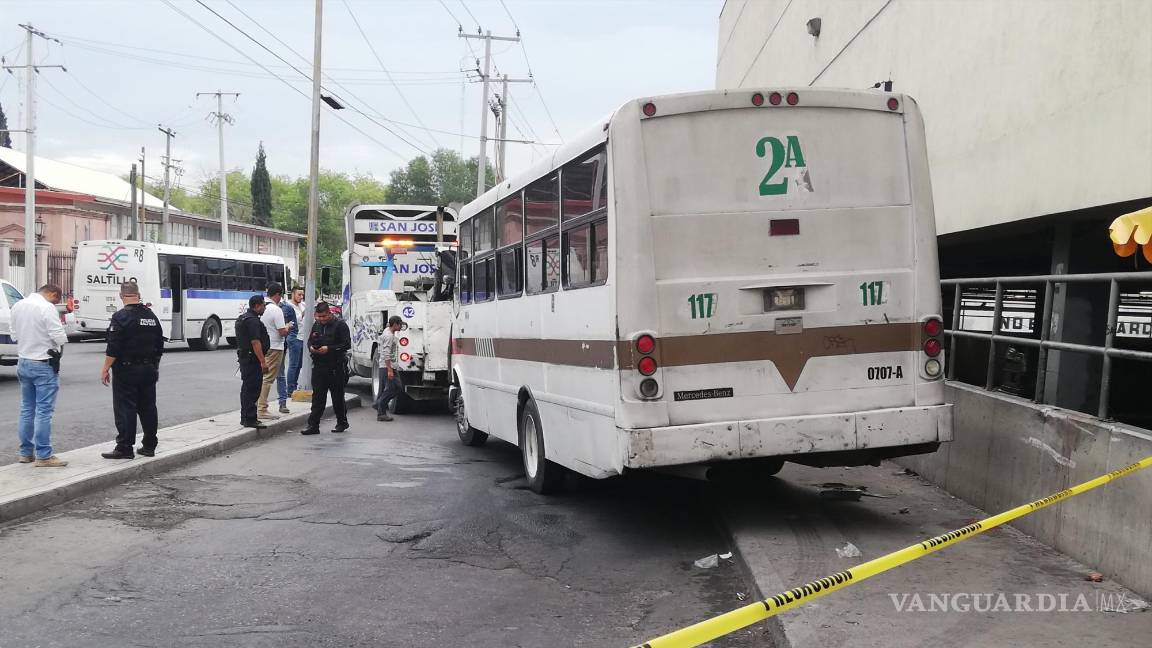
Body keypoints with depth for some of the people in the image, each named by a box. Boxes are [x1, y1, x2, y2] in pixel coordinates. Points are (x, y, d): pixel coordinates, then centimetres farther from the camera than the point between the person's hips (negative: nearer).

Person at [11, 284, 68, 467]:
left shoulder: (18, 306, 7)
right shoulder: (47, 308, -17)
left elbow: (14, 334, 15)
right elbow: (60, 338, -18)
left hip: (23, 362, 8)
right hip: (43, 365, -8)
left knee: (26, 409, 14)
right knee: (44, 411, -4)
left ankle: (26, 452, 20)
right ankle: (43, 456, -2)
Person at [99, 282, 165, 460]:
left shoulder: (121, 317, -13)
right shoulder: (151, 316, 9)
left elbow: (113, 348, -17)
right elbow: (160, 346, 15)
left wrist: (105, 369, -10)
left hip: (126, 371, -6)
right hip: (148, 370, 7)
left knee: (125, 409, -2)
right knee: (148, 408, 11)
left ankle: (124, 448, -1)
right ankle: (149, 446, 16)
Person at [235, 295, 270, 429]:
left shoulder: (242, 318, 17)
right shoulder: (253, 320, -17)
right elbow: (255, 342, -23)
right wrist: (263, 361, -23)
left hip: (243, 356, 11)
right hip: (253, 359, -11)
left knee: (247, 388, 16)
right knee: (252, 389, -8)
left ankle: (245, 418, 24)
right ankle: (250, 419, -7)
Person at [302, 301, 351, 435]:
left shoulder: (340, 325, -6)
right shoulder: (316, 325, 13)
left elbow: (347, 344, -11)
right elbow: (310, 340, 24)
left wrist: (329, 349, -19)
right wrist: (311, 347, 0)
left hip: (336, 368, -5)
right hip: (318, 366, 5)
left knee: (338, 396, 6)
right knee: (317, 396, 2)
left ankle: (342, 422, 21)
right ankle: (313, 425, 1)